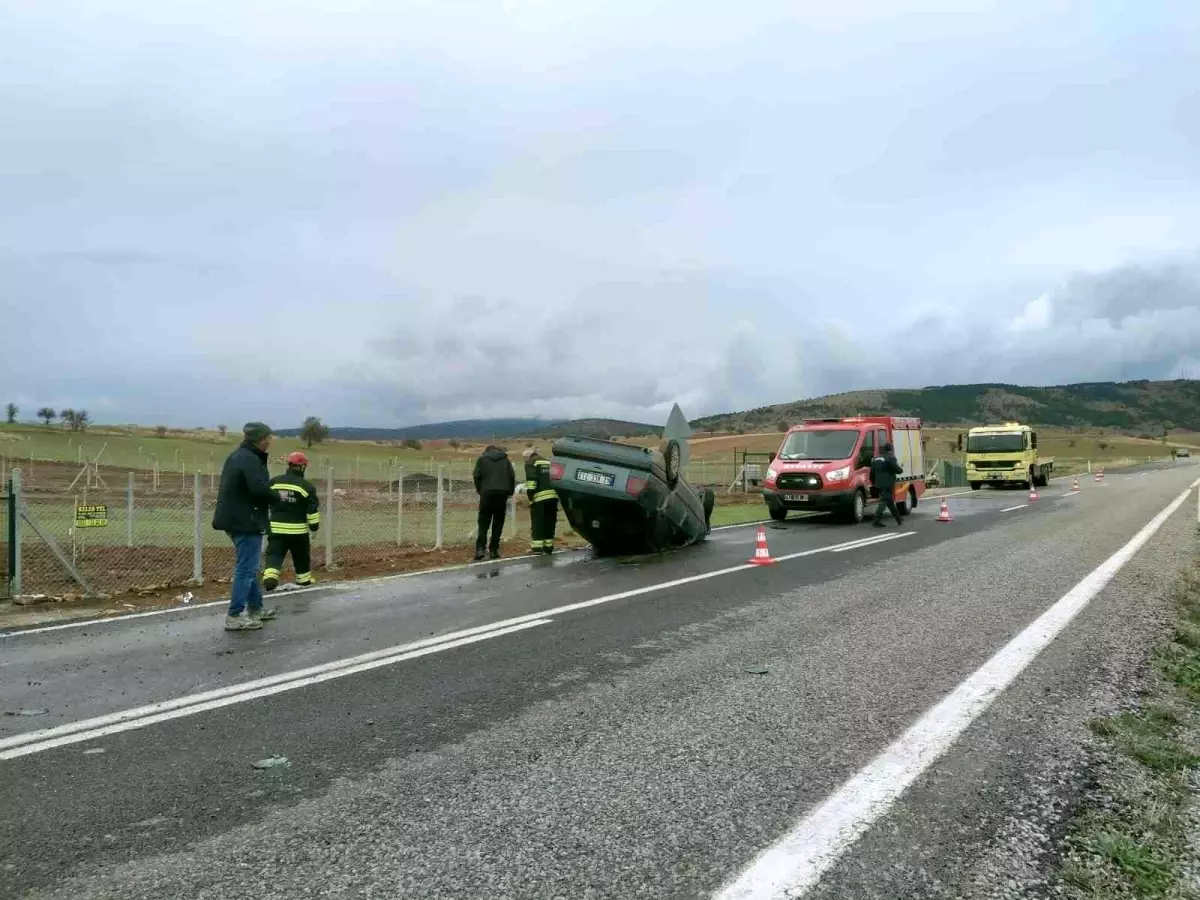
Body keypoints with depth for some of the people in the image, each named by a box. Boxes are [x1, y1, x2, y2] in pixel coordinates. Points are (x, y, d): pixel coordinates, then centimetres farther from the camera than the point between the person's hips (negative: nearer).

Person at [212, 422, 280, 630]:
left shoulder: (237, 456, 14)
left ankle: (255, 608, 31)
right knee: (246, 569, -5)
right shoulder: (250, 459, -19)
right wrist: (277, 495, -10)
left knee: (248, 567, 20)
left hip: (235, 519, 11)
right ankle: (234, 617, -3)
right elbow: (259, 488, -29)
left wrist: (270, 492, 5)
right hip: (246, 521, -11)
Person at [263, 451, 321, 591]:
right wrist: (314, 524, 1)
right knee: (302, 557, 15)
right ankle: (304, 579, 27)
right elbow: (313, 509, -9)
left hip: (276, 528, 2)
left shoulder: (274, 482, 5)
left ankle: (270, 576, -21)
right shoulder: (307, 486, -7)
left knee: (274, 554, 1)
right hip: (298, 530, -2)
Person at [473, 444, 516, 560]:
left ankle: (480, 548, -10)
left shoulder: (482, 458, 9)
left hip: (487, 493, -1)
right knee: (498, 523, 6)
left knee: (483, 522, 3)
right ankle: (494, 550, 4)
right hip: (502, 493, 1)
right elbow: (512, 476, 6)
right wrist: (510, 492, 11)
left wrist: (479, 490, 9)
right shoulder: (505, 459, 14)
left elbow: (477, 475, -1)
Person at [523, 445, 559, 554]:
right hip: (553, 496, 6)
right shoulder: (548, 462, 24)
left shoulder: (530, 463, 5)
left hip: (540, 497, -6)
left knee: (537, 523, 1)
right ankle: (548, 547, 12)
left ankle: (537, 547, -2)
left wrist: (530, 497, -9)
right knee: (549, 523, 11)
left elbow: (531, 482, -9)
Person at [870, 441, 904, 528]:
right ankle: (877, 520, -21)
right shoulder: (891, 458, -7)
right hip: (888, 484, -8)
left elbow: (872, 473, 17)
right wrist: (901, 469, 11)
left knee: (890, 501, 16)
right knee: (884, 501, -10)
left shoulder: (876, 459, 16)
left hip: (879, 484, 8)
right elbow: (898, 470, -10)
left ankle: (899, 519, 27)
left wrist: (873, 482, 22)